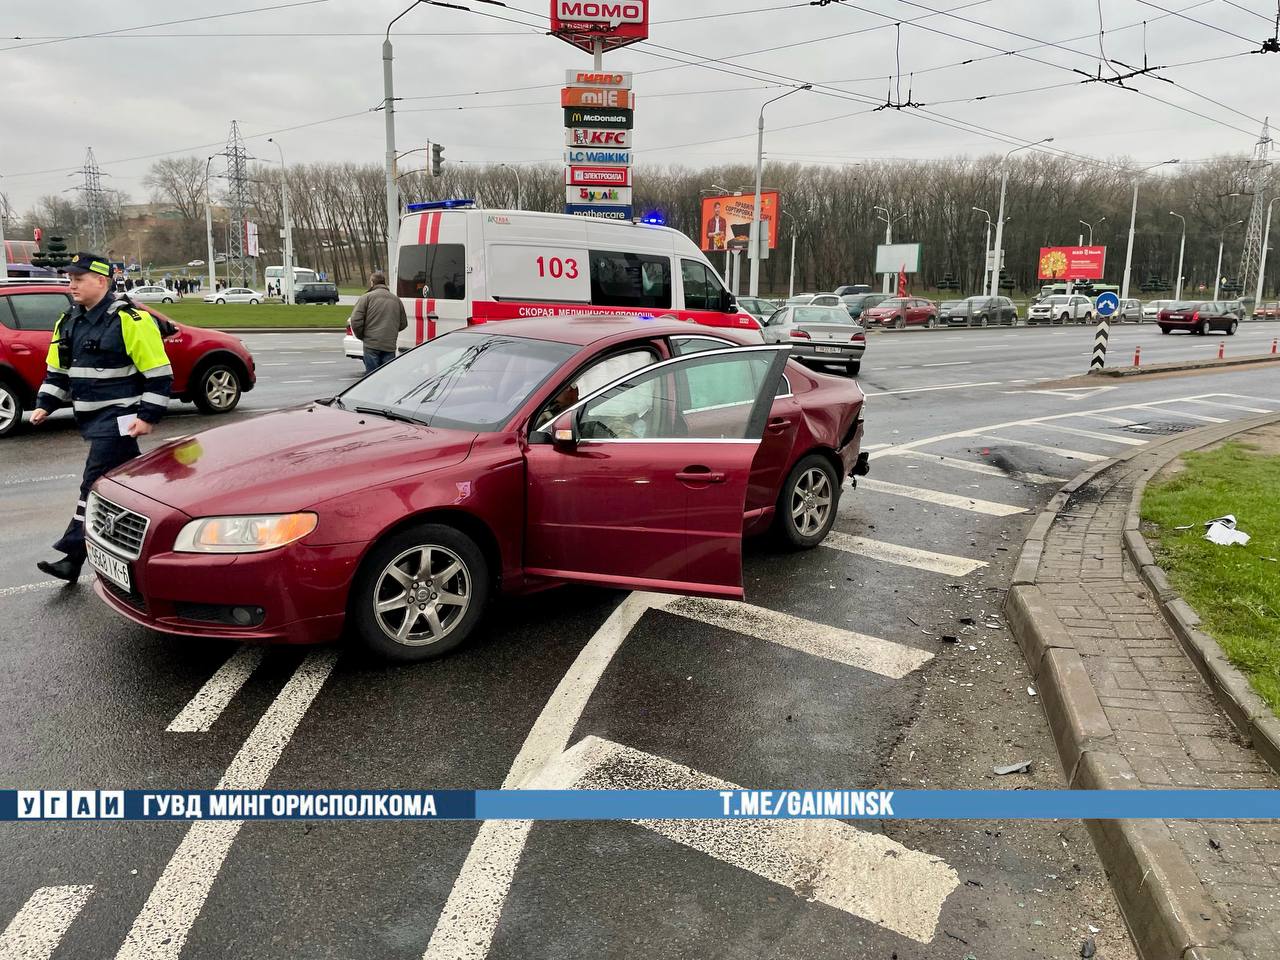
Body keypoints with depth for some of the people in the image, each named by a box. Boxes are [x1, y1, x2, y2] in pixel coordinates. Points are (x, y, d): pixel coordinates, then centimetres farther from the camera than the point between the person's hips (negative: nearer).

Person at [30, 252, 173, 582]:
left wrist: (148, 416, -17)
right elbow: (57, 370, 21)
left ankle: (73, 557, -5)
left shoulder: (129, 320, -13)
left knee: (95, 484, -8)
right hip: (90, 417, 8)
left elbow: (158, 373, -14)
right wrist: (45, 405, 11)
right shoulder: (69, 322, 12)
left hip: (117, 418, -8)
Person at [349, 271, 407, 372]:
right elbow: (403, 323, 17)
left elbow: (355, 320, -7)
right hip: (390, 345, 3)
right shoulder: (396, 299, 13)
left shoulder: (366, 297, -1)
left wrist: (361, 336, 7)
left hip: (372, 345, -3)